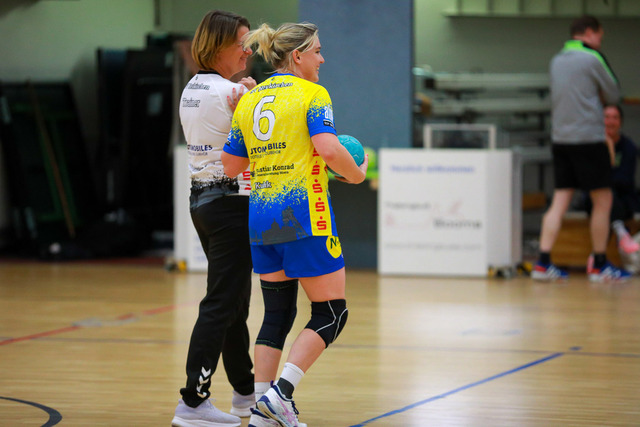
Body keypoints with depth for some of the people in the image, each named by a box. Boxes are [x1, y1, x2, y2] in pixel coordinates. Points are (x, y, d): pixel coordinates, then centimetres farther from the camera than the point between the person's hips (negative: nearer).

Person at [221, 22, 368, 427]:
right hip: (304, 215, -7)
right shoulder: (312, 94, -6)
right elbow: (328, 150, -20)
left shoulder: (248, 100, 12)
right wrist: (357, 174, -3)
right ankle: (280, 393, -11)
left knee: (277, 312, 14)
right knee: (331, 313, 2)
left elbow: (231, 166, 13)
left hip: (261, 215, 7)